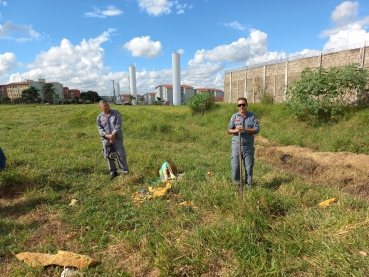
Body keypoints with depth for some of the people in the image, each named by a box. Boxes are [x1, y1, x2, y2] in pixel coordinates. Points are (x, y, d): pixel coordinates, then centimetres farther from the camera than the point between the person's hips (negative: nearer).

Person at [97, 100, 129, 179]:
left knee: (120, 155, -2)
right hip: (106, 139, 3)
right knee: (108, 156, 6)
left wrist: (113, 135, -17)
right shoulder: (99, 117, 5)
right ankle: (113, 172, 19)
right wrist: (107, 135, -17)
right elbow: (100, 129, 1)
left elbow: (118, 126, -8)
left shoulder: (116, 113, -2)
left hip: (117, 138, -2)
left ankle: (125, 172, 8)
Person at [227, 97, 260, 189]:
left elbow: (257, 129, -4)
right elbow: (229, 130, 6)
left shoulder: (252, 116, 3)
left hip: (248, 145, 0)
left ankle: (248, 184, 22)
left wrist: (245, 129, -17)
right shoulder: (234, 116, 6)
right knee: (235, 165, 3)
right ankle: (236, 182, 22)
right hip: (236, 144, 1)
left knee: (249, 166, 6)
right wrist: (236, 130, -15)